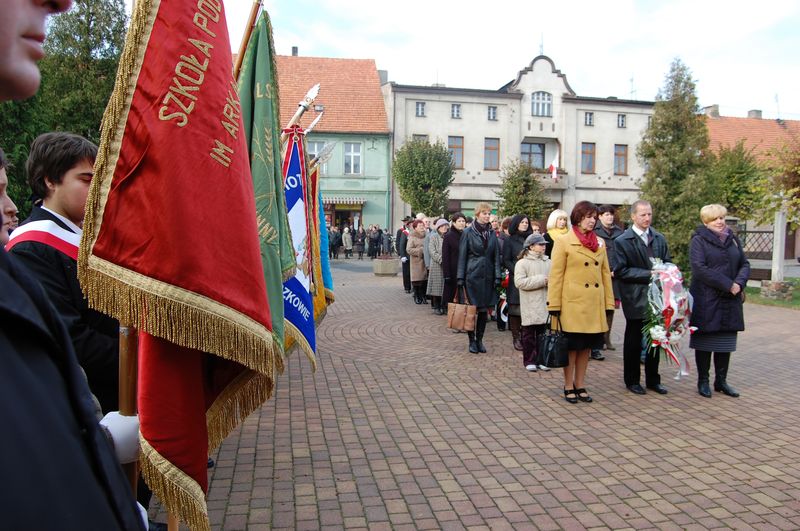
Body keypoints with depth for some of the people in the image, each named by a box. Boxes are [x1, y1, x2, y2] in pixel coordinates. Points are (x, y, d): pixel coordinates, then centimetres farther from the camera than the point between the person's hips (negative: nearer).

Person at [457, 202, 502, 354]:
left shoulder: (492, 233, 9)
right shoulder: (468, 232, -2)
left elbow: (496, 256, 9)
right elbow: (462, 256, -2)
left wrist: (497, 276, 1)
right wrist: (461, 278, -6)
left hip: (487, 276, 4)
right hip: (472, 275, -4)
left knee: (484, 310, 6)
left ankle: (479, 340, 18)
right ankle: (472, 341, 13)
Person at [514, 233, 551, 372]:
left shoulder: (548, 262, 11)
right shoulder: (522, 263, -5)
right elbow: (519, 282, -16)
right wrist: (541, 280, -14)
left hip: (545, 305, 5)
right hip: (530, 306, -4)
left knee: (543, 333, 9)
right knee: (529, 334, 4)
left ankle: (541, 359, 20)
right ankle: (529, 361, 13)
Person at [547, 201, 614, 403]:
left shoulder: (600, 243, 12)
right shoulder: (563, 241, -3)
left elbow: (605, 273, 13)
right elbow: (555, 275, -6)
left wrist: (609, 302, 7)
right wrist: (554, 306, -10)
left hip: (594, 304, 5)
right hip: (572, 303, -5)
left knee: (586, 346, 12)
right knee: (572, 346, 3)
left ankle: (580, 385, 23)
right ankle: (568, 387, 15)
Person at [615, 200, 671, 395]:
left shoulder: (659, 238, 9)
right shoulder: (622, 241, -8)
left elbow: (668, 263, 14)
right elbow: (620, 271, -12)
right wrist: (648, 274, -17)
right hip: (636, 298, -5)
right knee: (634, 341, 7)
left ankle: (653, 379, 26)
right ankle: (632, 380, 20)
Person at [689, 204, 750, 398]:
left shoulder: (733, 239, 11)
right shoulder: (699, 240, -6)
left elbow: (744, 264, 11)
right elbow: (699, 268, -16)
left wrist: (739, 283, -9)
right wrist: (728, 285, -18)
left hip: (730, 301, 5)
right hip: (706, 300, -5)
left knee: (726, 343, 10)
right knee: (705, 342, 4)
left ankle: (721, 381, 21)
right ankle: (703, 382, 14)